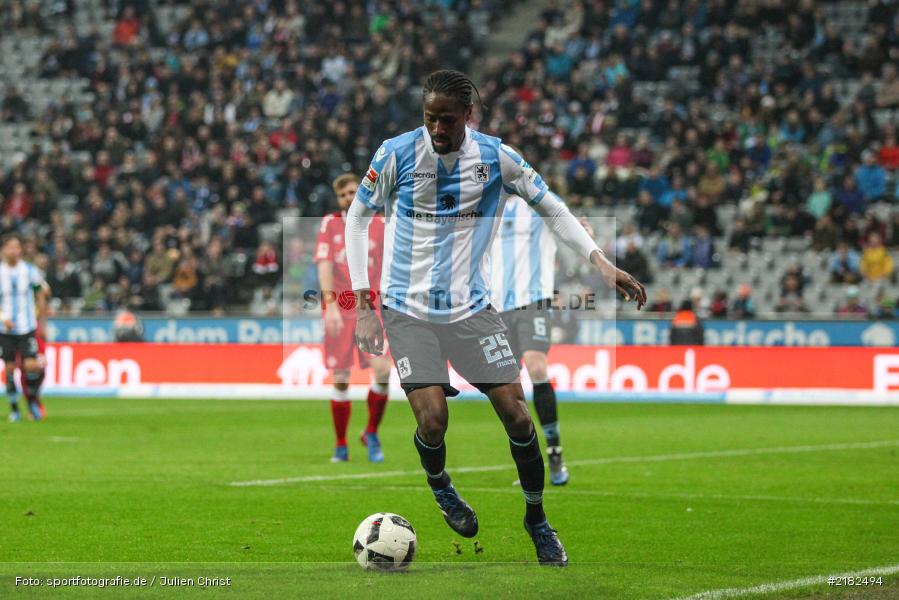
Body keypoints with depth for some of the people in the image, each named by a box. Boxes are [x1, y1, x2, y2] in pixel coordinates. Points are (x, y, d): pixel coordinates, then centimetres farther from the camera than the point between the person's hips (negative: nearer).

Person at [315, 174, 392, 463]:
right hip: (339, 307, 0)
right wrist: (330, 304, -17)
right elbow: (324, 264, -5)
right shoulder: (330, 224, 6)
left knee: (382, 371, -16)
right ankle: (341, 447, 12)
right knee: (340, 380, -1)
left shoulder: (380, 224, 7)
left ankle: (371, 433, 5)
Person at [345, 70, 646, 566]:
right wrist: (363, 305, -2)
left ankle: (537, 519, 17)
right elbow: (357, 218, 3)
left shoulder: (496, 157, -5)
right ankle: (439, 484, 20)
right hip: (408, 308, -2)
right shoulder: (395, 154, -9)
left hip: (471, 306, 2)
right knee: (433, 419, -16)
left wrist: (600, 261, -6)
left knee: (516, 413, -5)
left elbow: (552, 208, 7)